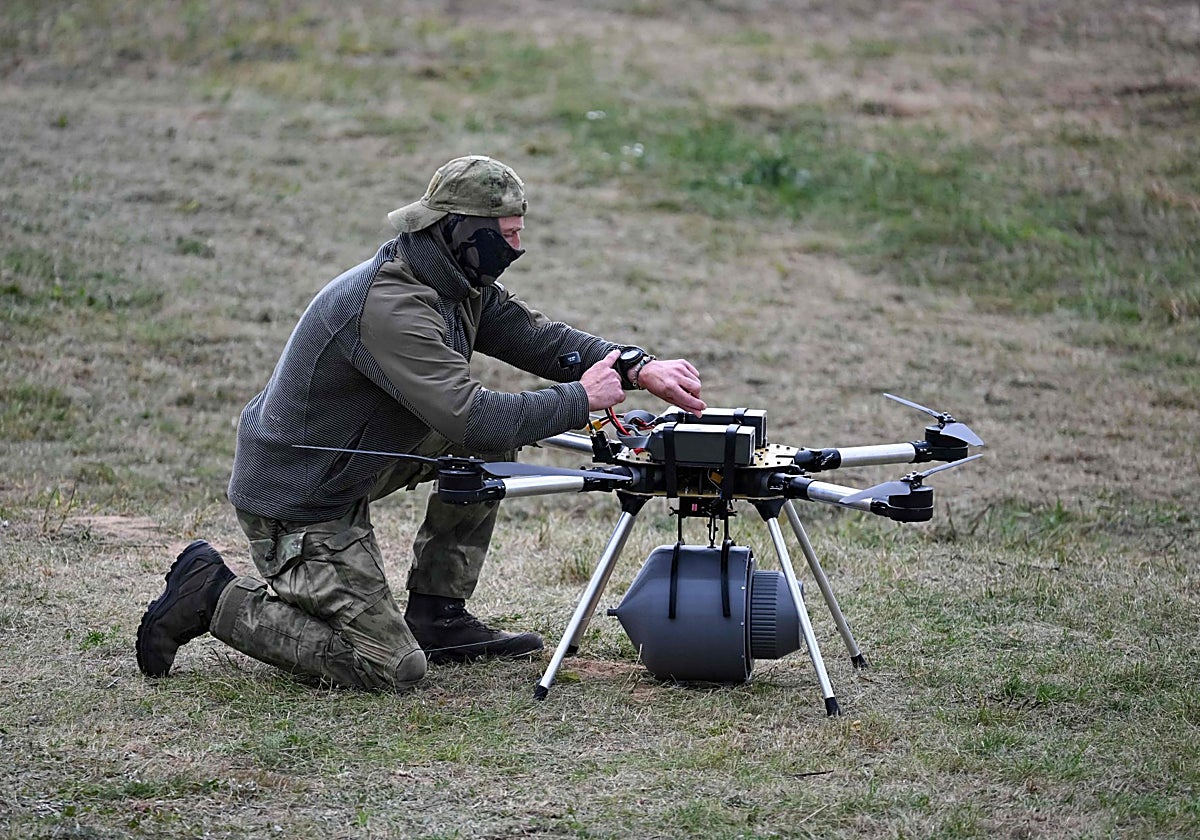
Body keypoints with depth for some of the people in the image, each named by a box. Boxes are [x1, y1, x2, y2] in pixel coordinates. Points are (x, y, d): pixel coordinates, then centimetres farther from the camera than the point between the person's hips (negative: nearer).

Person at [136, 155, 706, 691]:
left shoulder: (463, 284, 1)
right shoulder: (390, 304, -29)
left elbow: (537, 336, 6)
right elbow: (472, 418, -34)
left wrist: (637, 367, -10)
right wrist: (580, 399, -22)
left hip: (353, 463, 10)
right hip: (298, 504, -10)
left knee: (494, 443, 4)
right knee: (393, 669, -11)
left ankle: (438, 616, 10)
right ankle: (215, 598, 0)